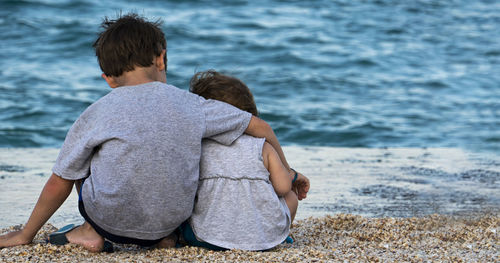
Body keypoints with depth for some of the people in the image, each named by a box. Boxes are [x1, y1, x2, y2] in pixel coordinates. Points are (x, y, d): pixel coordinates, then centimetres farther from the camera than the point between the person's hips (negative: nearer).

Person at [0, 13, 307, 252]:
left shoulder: (97, 114, -7)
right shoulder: (192, 105, -4)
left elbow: (59, 183, 0)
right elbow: (261, 128, 4)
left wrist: (26, 235, 13)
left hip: (109, 220, -2)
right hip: (170, 221, 2)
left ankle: (92, 232, 14)